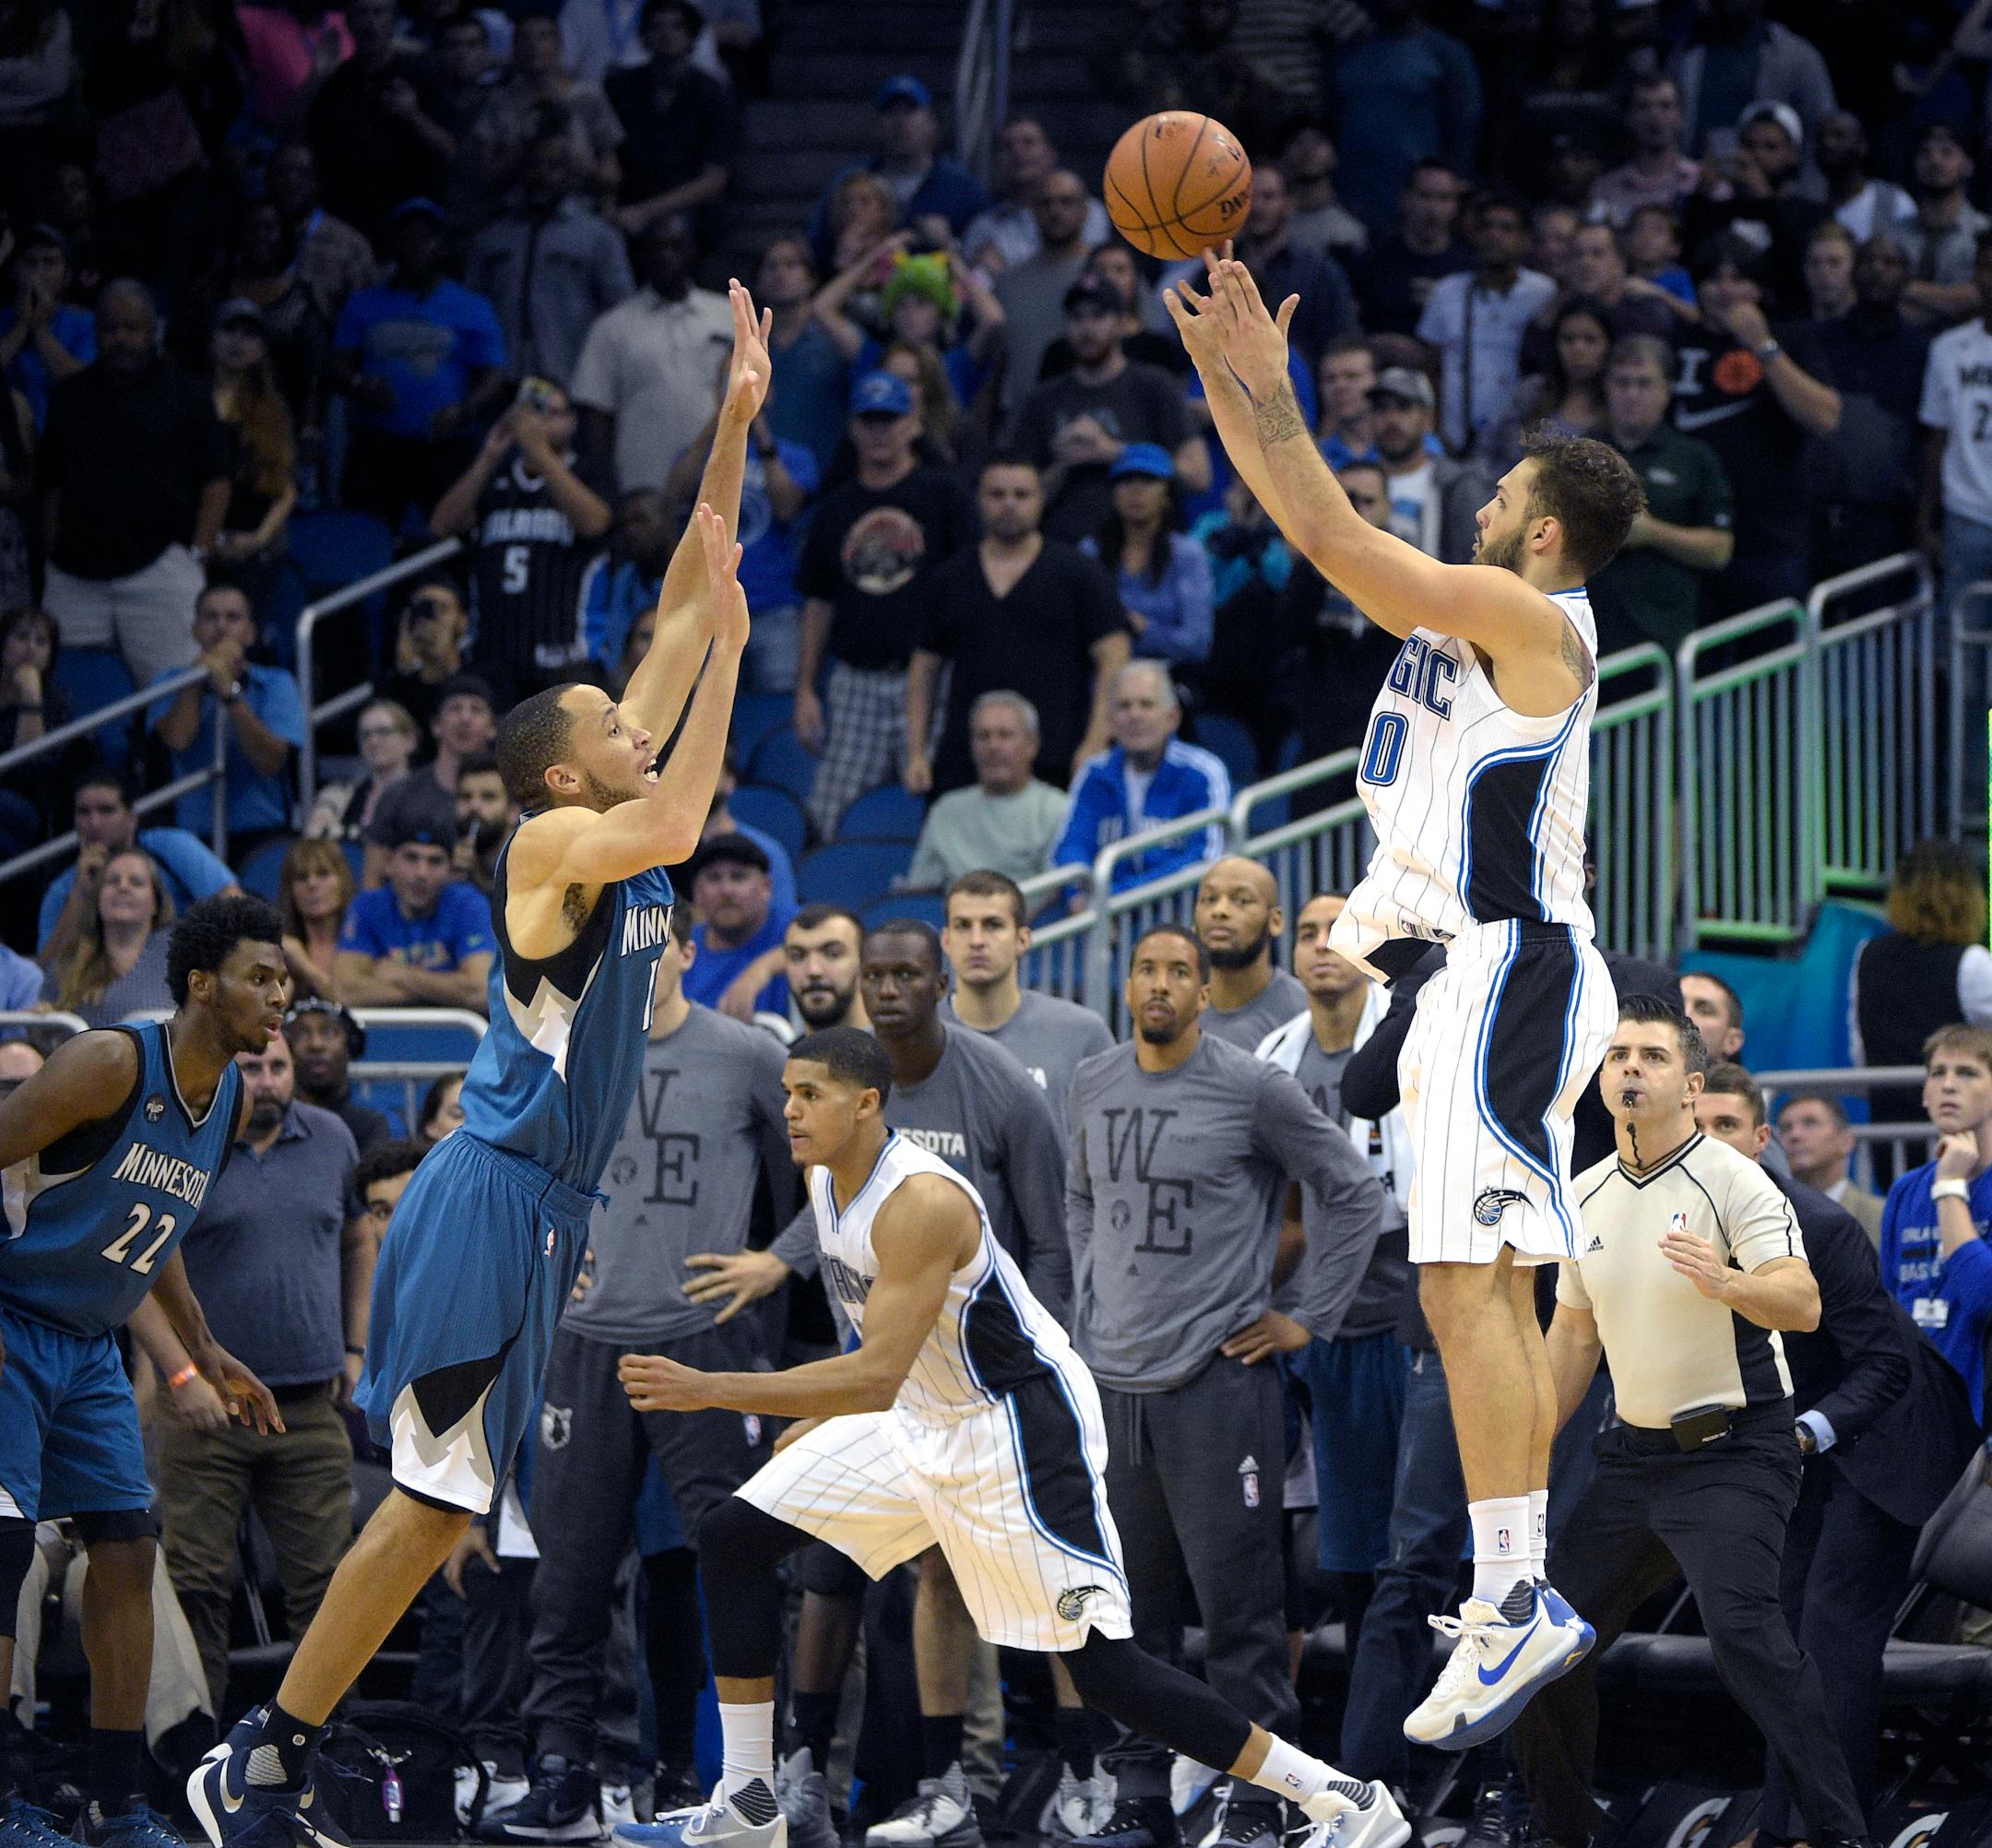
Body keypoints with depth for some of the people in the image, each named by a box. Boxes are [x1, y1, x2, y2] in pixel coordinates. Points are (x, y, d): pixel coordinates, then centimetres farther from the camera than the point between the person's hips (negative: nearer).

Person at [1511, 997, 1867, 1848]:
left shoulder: (1732, 1181, -11)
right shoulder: (1586, 1196, 10)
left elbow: (1803, 1303, -24)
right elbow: (1574, 1337, 21)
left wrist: (1725, 1280, -43)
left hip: (1734, 1451, -7)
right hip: (1634, 1453, 7)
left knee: (1740, 1625, -26)